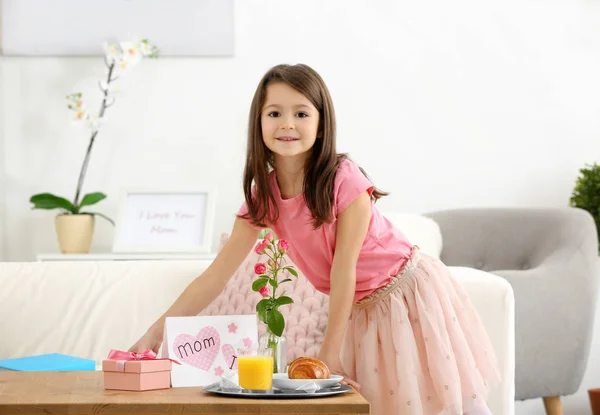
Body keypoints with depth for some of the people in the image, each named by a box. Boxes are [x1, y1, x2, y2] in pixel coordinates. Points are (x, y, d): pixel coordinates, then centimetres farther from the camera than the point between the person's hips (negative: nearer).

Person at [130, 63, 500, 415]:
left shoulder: (344, 181, -24)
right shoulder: (263, 196, -8)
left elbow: (343, 270, -22)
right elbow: (217, 276, -8)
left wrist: (329, 356, -20)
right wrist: (155, 333, -15)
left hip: (411, 292, -5)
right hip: (364, 312, 5)